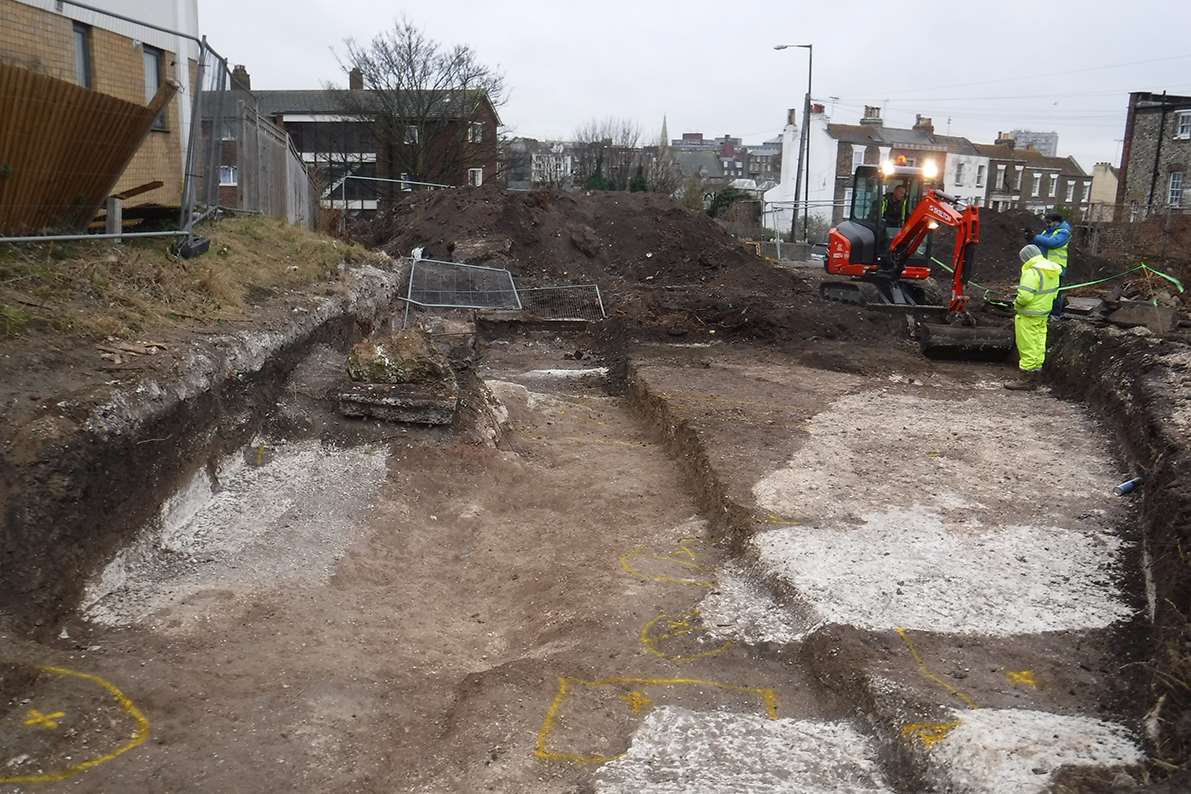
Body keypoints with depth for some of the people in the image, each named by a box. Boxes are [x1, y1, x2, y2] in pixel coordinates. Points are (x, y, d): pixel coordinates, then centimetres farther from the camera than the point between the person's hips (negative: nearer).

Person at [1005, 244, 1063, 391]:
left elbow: (1025, 295, -28)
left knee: (1027, 346, -2)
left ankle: (1027, 380, 3)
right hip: (1043, 314, 9)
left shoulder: (1032, 272, -22)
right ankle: (1034, 377, 23)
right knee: (1038, 345, 15)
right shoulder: (1052, 270, 8)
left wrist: (1016, 304, -10)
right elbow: (1054, 292, 13)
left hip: (1028, 316, -9)